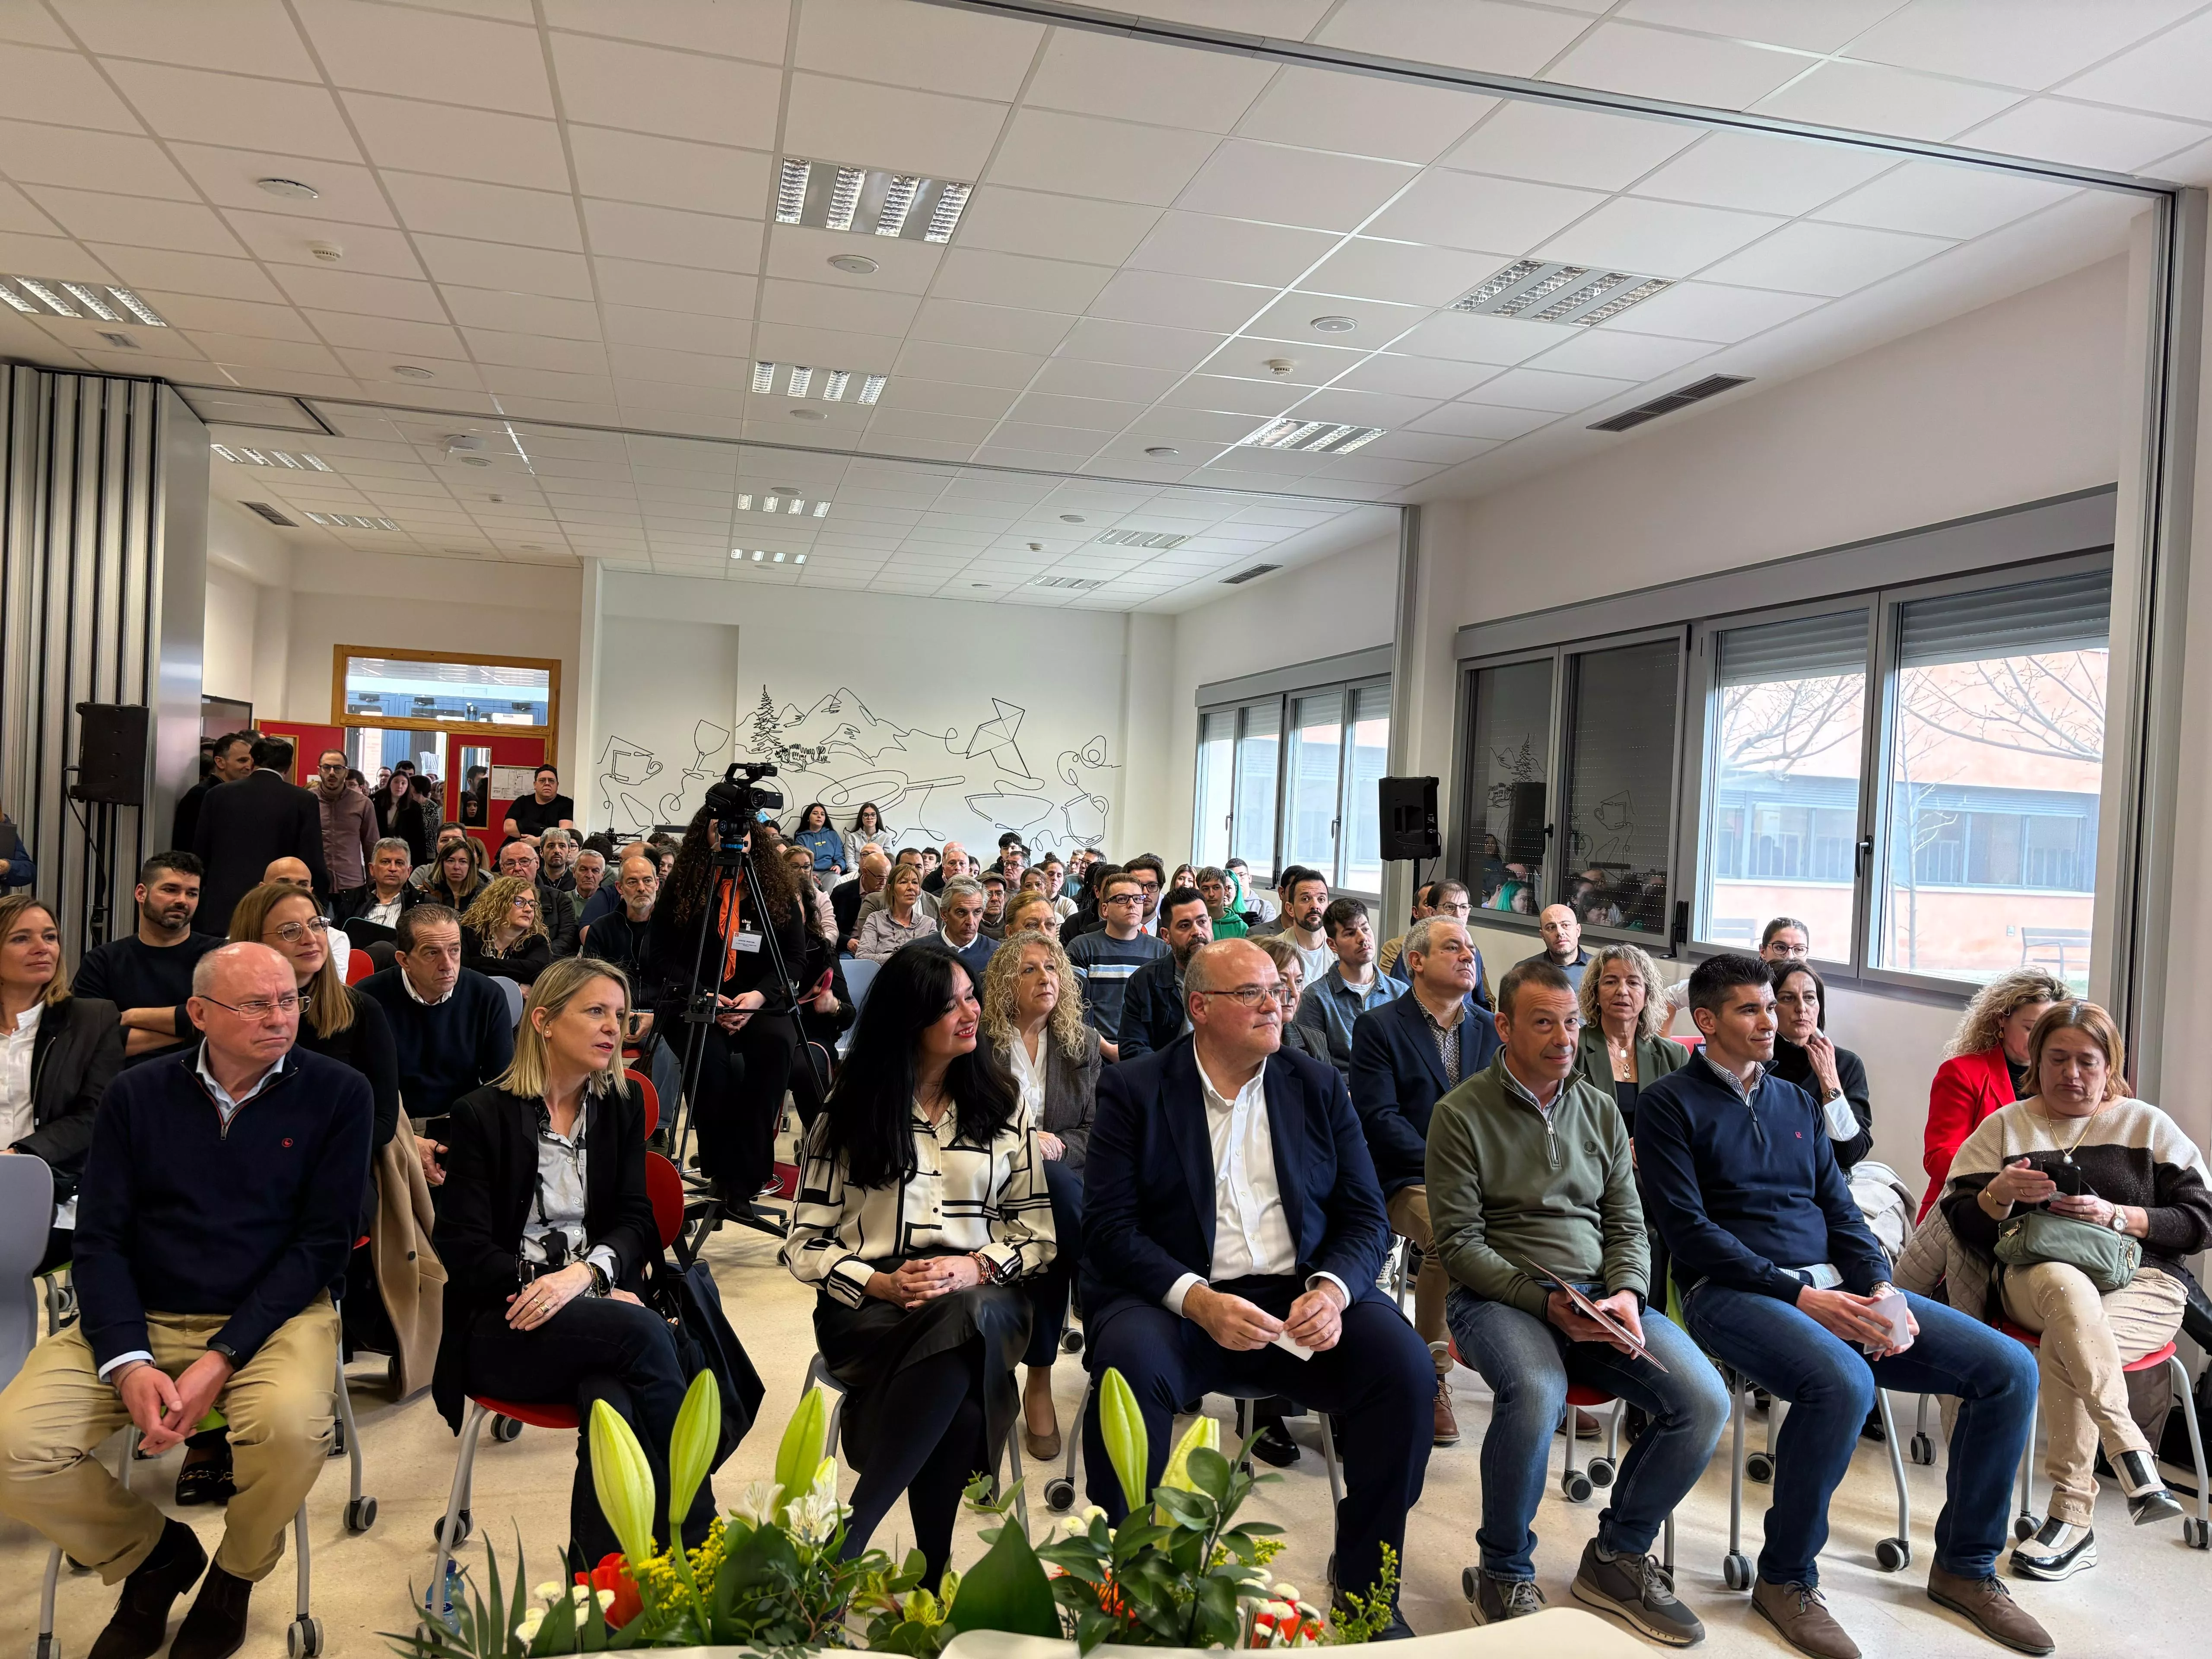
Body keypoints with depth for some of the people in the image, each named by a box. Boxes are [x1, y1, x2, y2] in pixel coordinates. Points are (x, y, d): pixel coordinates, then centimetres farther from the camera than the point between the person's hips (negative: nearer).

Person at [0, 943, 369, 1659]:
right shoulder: (135, 1096, 4)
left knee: (292, 1428, -33)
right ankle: (154, 1555, 11)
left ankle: (236, 1573, 3)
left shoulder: (337, 1094, -4)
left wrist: (222, 1359, -18)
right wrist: (128, 1362, -16)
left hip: (272, 1314, -3)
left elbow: (323, 1242, -7)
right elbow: (99, 1240, 0)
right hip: (140, 1316, 3)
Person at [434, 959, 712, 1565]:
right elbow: (464, 1249, -5)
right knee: (643, 1331, -31)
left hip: (596, 1307, 3)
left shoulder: (622, 1109, 14)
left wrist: (584, 1274, -17)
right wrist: (572, 1292, -16)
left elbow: (634, 1220, 6)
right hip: (504, 1327, -3)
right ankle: (697, 1548, -22)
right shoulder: (481, 1115, 1)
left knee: (611, 1402, -33)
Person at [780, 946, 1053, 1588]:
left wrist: (975, 1269, -12)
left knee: (962, 1318, -38)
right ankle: (933, 1569, -24)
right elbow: (805, 1244, 5)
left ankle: (846, 1538, -34)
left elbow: (1036, 1231, 9)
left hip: (981, 1296, 1)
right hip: (869, 1304, -1)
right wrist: (881, 1283, -14)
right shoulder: (850, 1109, 8)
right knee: (957, 1394, -37)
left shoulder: (1002, 1103, 12)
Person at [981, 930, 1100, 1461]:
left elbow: (1098, 1131, 9)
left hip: (1060, 1176, 3)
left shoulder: (1084, 1044, 13)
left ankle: (1039, 1379, -20)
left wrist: (1057, 1145, -12)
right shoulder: (976, 1042, 3)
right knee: (1055, 1183, -36)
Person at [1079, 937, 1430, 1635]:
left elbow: (1366, 1216, 7)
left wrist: (1332, 1289, -14)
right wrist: (1199, 1301, -21)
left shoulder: (1319, 1086, 11)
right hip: (1176, 1300, -2)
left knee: (1405, 1365, -22)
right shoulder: (1133, 1090, 2)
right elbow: (1110, 1226, -6)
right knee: (1131, 1362, -33)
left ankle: (1368, 1585, -1)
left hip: (1302, 1296, 3)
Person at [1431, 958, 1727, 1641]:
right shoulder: (1462, 1114, -3)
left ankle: (1618, 1556, 8)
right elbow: (1459, 1243, -7)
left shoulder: (1600, 1109, 13)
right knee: (1536, 1391, -36)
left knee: (1705, 1400, -17)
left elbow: (1627, 1224, 13)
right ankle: (1505, 1575, -8)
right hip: (1498, 1296, -5)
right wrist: (1544, 1302, -18)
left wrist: (1628, 1294, -7)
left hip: (1598, 1295, 5)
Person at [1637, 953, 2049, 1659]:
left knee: (2009, 1368, -7)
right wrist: (1801, 1296, -16)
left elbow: (1841, 1212, 16)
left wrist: (1883, 1292, -4)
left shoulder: (1798, 1103, 20)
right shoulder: (1670, 1104, -1)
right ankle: (1786, 1580, -12)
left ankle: (1965, 1566, 11)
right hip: (1732, 1291, -7)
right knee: (1842, 1382, -36)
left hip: (1833, 1286, 7)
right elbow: (1687, 1228, -10)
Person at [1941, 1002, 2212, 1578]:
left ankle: (2072, 1516, -27)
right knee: (2064, 1283, -38)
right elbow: (1961, 1222, 5)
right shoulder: (2005, 1126, 14)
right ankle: (2131, 1452, -42)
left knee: (2063, 1345, -34)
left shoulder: (2148, 1126, 13)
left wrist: (2118, 1217, -12)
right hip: (2034, 1277, 1)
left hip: (2140, 1283, 0)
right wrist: (2002, 1195, -17)